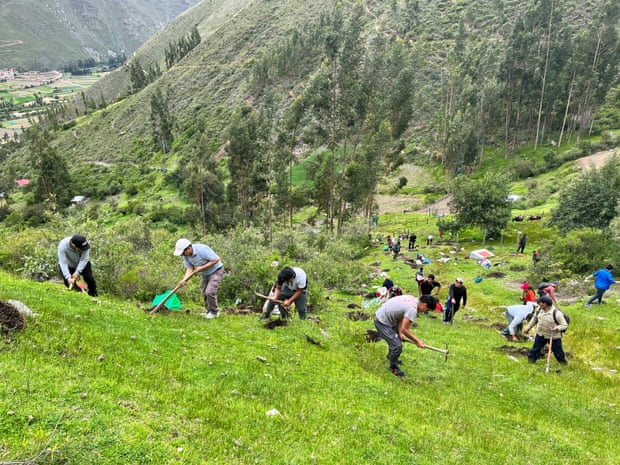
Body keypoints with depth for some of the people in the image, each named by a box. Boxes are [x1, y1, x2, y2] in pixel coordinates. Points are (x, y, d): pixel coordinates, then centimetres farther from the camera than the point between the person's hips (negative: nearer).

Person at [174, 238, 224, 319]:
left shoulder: (202, 250, -34)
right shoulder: (185, 255, -12)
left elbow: (217, 259, -29)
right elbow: (189, 269, -10)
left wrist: (202, 267, -28)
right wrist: (184, 280, -28)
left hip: (216, 271, -7)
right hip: (205, 273, 8)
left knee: (209, 292, -16)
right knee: (205, 293, 10)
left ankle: (214, 312, 5)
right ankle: (209, 311, 29)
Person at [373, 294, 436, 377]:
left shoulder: (412, 299, 1)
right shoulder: (412, 310, -27)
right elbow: (404, 329, -24)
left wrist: (400, 333, 1)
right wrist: (417, 341, -11)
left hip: (383, 316, 10)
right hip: (382, 323, -10)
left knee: (397, 339, 27)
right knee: (397, 346, -8)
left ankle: (390, 356, 52)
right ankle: (393, 367, 17)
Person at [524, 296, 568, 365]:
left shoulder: (557, 313, -22)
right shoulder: (540, 310, -3)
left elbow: (565, 325, -16)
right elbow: (534, 319, 14)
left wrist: (558, 327, -35)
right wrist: (528, 327, 14)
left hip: (554, 337, -5)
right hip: (540, 335, 5)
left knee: (558, 351, 9)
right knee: (535, 348, 14)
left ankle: (563, 363, 31)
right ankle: (531, 359, 32)